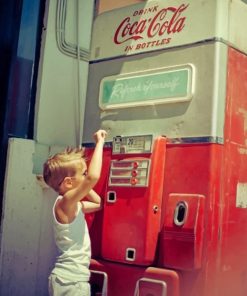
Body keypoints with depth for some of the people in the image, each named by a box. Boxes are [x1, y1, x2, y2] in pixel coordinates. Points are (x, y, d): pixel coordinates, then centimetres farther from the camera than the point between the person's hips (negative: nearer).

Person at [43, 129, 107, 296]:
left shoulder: (71, 204, 10)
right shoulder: (65, 202, -19)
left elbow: (99, 204, 23)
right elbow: (93, 177, -33)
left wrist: (85, 186, 13)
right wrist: (100, 143, -22)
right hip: (70, 281, -9)